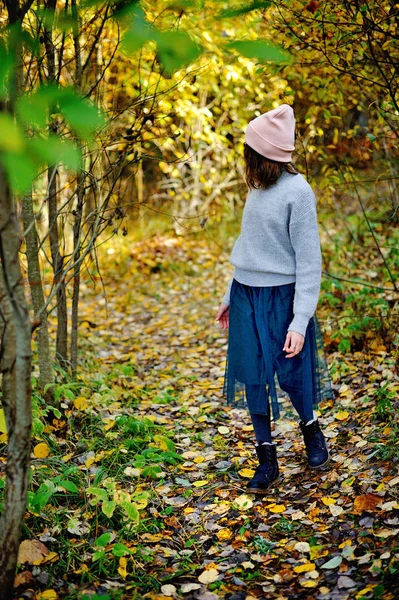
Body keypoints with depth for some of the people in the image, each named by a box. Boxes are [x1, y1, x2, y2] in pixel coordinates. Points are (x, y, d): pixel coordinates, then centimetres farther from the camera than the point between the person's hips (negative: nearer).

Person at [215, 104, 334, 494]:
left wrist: (300, 322, -17)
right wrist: (230, 297, 20)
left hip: (281, 297, -7)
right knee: (252, 379, 7)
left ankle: (311, 428, 33)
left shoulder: (297, 191, -13)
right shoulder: (258, 188, 7)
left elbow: (309, 260, -14)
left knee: (291, 375, 2)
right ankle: (267, 460, 19)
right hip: (247, 297, 7)